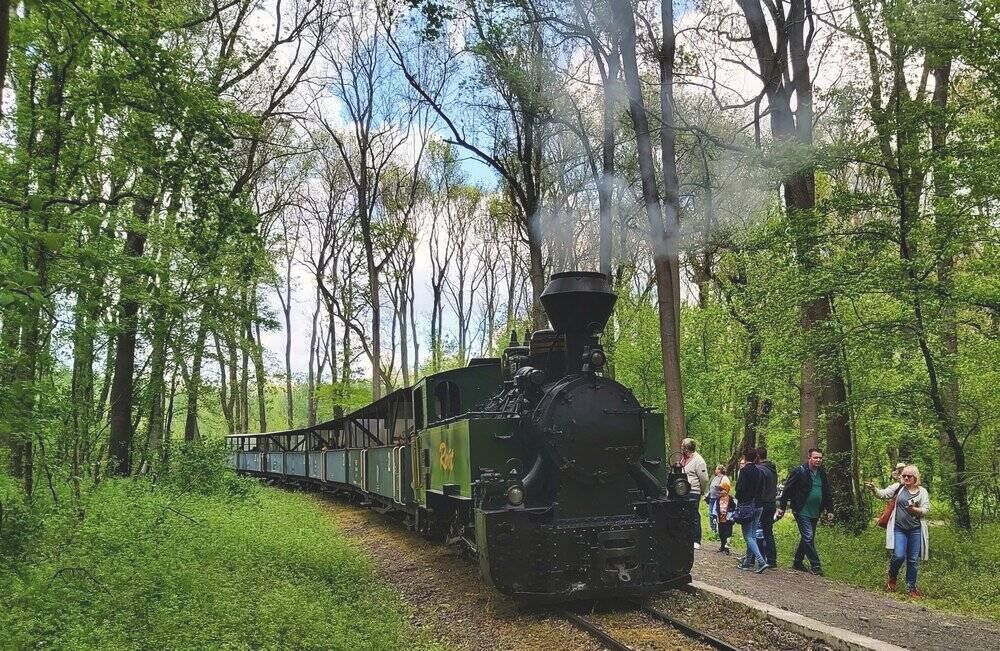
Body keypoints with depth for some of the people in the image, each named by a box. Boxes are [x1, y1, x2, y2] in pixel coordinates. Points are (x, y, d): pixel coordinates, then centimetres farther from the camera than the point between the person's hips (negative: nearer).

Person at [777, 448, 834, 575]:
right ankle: (815, 566, -5)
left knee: (806, 538, 13)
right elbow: (787, 489, -8)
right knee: (808, 537, -10)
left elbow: (827, 493, 18)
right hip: (802, 512, -7)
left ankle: (797, 562, 25)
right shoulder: (799, 472, -10)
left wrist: (830, 510, 11)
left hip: (815, 513, 7)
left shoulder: (822, 474, 9)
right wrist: (782, 507, -9)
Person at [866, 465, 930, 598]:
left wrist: (914, 509, -20)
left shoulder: (922, 492, 5)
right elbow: (883, 494, -8)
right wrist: (874, 489, -28)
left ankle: (911, 587, 21)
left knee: (912, 560, 7)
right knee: (899, 556, -14)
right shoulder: (898, 487, 3)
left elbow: (926, 510, -1)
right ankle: (892, 578, 14)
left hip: (915, 530, 1)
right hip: (899, 529, -1)